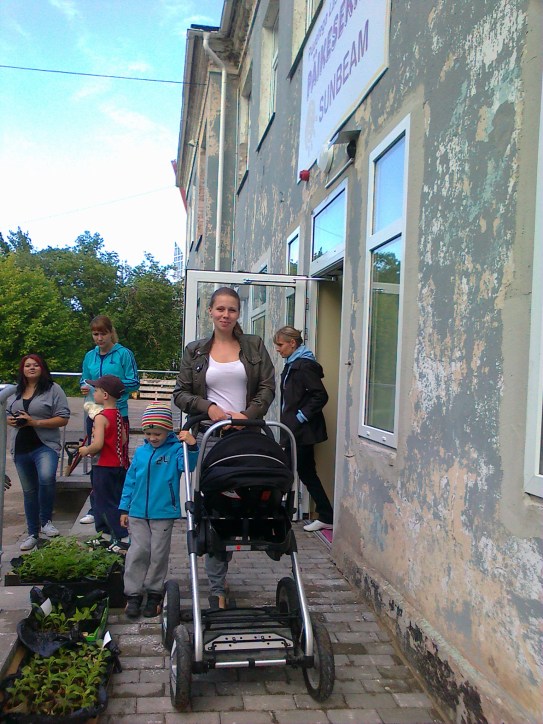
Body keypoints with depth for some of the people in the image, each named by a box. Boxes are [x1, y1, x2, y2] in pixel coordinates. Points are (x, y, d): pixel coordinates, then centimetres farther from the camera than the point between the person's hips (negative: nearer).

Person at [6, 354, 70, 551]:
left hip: (45, 446, -5)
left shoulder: (53, 389, -3)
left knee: (46, 478, -31)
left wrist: (34, 422, -16)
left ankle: (46, 521, -9)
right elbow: (7, 415, 24)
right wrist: (10, 421, -1)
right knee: (29, 491, 13)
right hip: (21, 448, 5)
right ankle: (33, 534, 27)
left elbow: (63, 419, -8)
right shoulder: (15, 391, 14)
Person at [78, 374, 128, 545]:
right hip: (119, 465, 8)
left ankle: (118, 539, 2)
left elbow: (98, 444, -27)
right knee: (117, 502, 16)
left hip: (104, 467, -8)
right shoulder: (118, 414, 7)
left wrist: (86, 450, -10)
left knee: (105, 505, 2)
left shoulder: (101, 417, -18)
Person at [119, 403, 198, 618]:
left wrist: (191, 447, -42)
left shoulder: (175, 450, -6)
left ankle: (154, 594, 21)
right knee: (137, 553, 4)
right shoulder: (140, 452, 5)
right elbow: (130, 480, 11)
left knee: (159, 554, 7)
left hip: (164, 513, -3)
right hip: (138, 513, 3)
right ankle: (133, 594, 15)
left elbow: (187, 465, -24)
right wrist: (124, 508, 11)